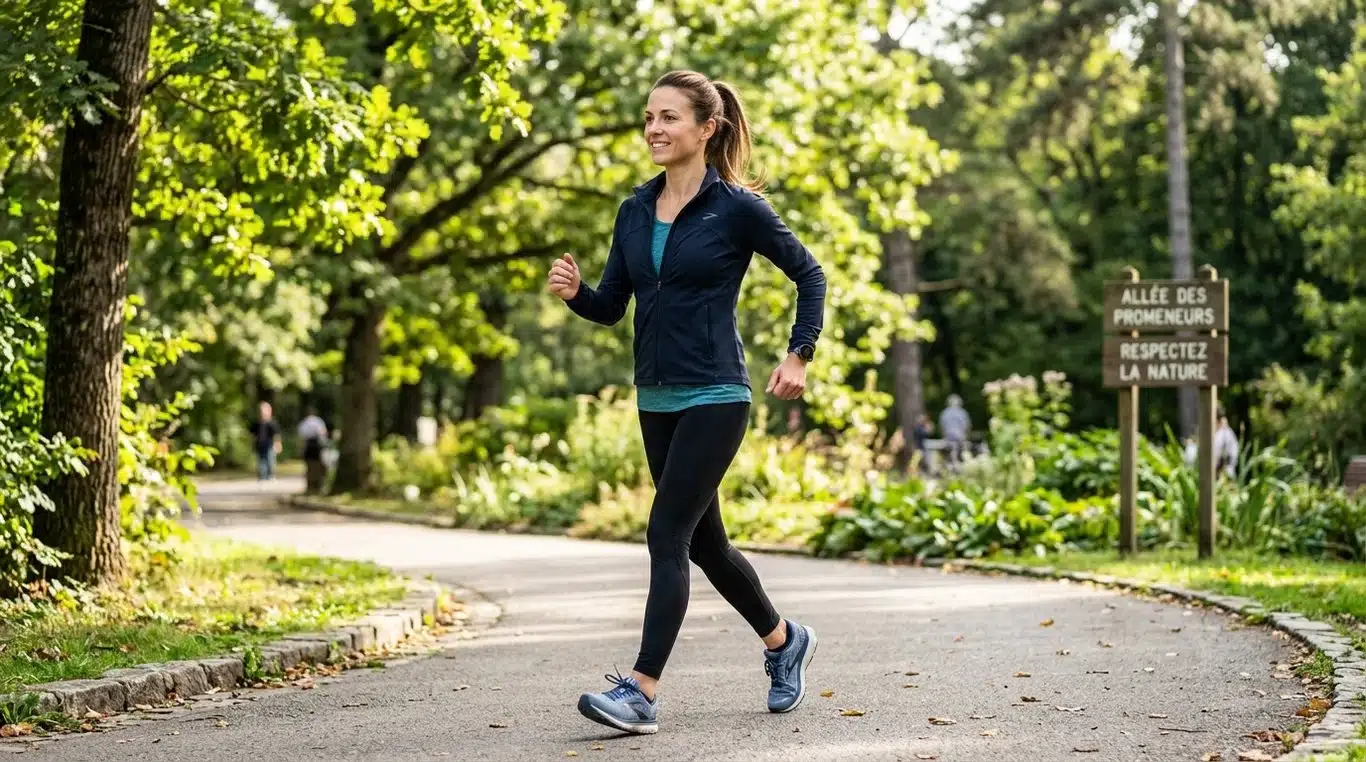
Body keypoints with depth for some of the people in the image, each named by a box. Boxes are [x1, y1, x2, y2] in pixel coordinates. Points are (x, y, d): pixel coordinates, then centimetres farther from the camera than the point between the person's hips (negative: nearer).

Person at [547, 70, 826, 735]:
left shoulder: (737, 207, -8)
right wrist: (574, 292, -9)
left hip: (714, 398, -7)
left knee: (667, 535, -14)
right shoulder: (635, 212, 9)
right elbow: (611, 306, 11)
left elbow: (808, 274, 1)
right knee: (703, 540, 15)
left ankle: (641, 693, -14)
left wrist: (799, 355, -8)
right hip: (656, 400, 7)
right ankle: (784, 641, 37)